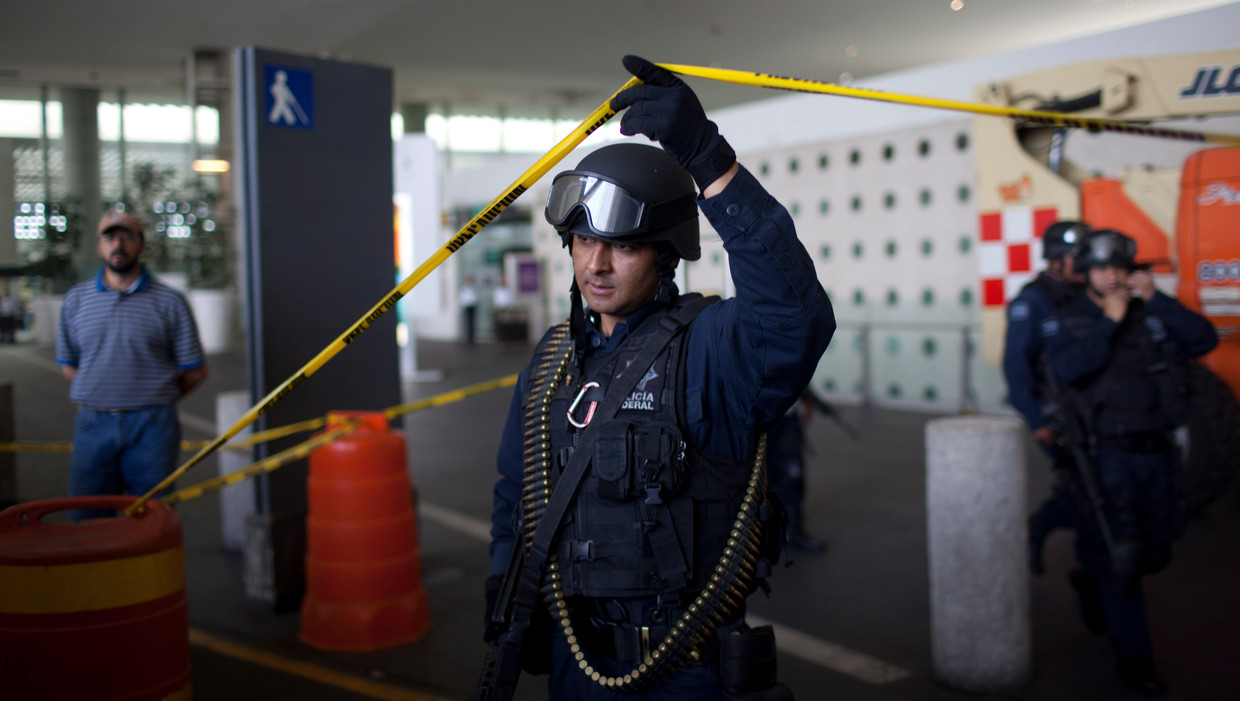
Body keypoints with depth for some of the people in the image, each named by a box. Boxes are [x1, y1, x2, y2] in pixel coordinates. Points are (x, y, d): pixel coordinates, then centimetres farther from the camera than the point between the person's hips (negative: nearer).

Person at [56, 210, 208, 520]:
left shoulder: (169, 302, 1)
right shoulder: (76, 299, 10)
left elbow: (195, 371, 3)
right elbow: (68, 365, 16)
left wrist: (154, 401, 6)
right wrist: (103, 397, 8)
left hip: (151, 427, -2)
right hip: (93, 424, 2)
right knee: (85, 520, 5)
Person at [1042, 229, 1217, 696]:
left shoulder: (1152, 316, 7)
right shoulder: (1066, 323, -2)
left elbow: (1204, 340, -7)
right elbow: (1069, 368, -21)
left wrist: (1156, 299, -12)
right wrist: (1109, 321, -17)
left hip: (1157, 453, 4)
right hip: (1107, 456, -4)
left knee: (1154, 552, 15)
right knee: (1119, 558, -4)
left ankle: (1093, 583, 46)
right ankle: (1134, 661, 9)